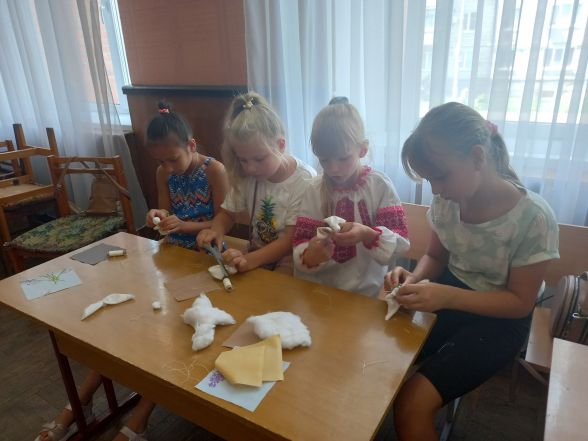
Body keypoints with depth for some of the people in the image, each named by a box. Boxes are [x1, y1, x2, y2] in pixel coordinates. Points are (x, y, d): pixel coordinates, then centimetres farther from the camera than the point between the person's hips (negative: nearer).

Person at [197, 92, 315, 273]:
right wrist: (216, 231, -14)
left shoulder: (304, 180, -18)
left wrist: (250, 259, -34)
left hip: (287, 263, -3)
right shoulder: (247, 176, -1)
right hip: (255, 256, 3)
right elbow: (228, 213, 10)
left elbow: (291, 239, -19)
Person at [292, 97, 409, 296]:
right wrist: (310, 256, -24)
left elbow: (401, 243, -8)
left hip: (367, 293, -4)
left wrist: (368, 235, -28)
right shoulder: (314, 190, -3)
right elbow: (300, 242, -2)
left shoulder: (379, 185, -7)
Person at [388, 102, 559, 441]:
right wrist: (415, 278, -16)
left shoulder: (533, 217, -22)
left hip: (498, 319, -4)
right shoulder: (447, 202, -8)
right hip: (447, 295, 5)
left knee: (413, 403, -20)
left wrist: (447, 297, -30)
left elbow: (520, 302, -14)